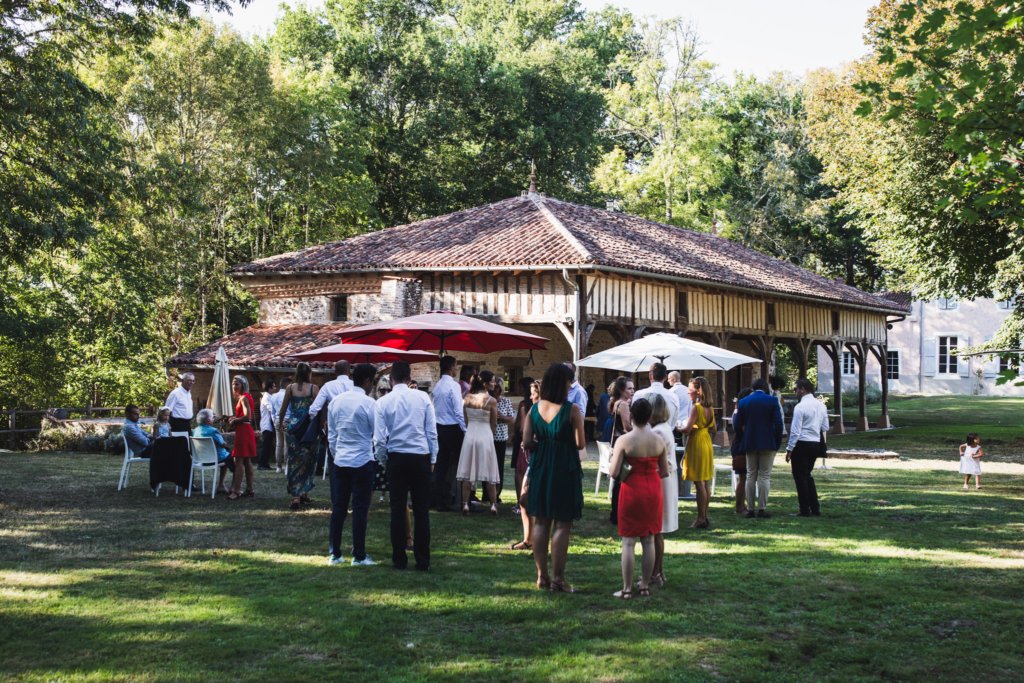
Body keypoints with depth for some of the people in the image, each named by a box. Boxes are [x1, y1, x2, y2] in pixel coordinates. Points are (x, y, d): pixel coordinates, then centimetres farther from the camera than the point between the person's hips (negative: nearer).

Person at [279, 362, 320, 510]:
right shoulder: (313, 388, -4)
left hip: (293, 427, 1)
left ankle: (296, 496, -4)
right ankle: (304, 492, 19)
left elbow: (283, 409, 4)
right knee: (309, 460, 14)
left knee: (294, 461, 4)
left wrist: (280, 423, 20)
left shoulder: (290, 388, 0)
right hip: (309, 427, -1)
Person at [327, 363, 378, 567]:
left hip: (340, 460, 5)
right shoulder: (368, 403, -12)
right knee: (360, 509, 0)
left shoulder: (336, 401, 6)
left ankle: (334, 553, 13)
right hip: (362, 462, -5)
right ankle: (359, 556, 3)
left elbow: (331, 434, 11)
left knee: (338, 507, 9)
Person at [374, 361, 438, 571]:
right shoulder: (422, 398, -2)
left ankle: (399, 559, 10)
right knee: (422, 510, 6)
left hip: (397, 458, 0)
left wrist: (382, 459, 13)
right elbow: (432, 432, -2)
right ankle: (423, 560, 7)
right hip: (421, 458, 0)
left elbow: (379, 438, -4)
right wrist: (432, 458, 8)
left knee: (398, 509, 7)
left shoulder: (383, 402, -4)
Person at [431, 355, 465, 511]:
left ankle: (435, 500, 14)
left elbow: (433, 409, 11)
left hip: (439, 428, 7)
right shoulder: (453, 386, -14)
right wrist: (465, 430, -12)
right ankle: (444, 501, -1)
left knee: (440, 464, 12)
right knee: (452, 465, 0)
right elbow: (458, 410, -17)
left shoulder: (437, 386, 8)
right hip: (453, 428, -7)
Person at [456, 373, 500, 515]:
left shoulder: (467, 398, -1)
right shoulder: (491, 400, -10)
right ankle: (493, 505, 8)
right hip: (485, 435, -3)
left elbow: (465, 419, 7)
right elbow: (494, 424, -1)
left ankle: (465, 504, 5)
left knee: (468, 471, 7)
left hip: (470, 434, 3)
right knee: (488, 471, 5)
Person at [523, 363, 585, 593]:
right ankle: (557, 577, 2)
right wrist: (562, 443, 7)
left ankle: (542, 575, 16)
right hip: (564, 469, -5)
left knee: (540, 522, 13)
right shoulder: (572, 410, -13)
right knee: (562, 524, 2)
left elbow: (527, 441, -1)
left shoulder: (535, 408, 0)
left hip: (540, 468, 5)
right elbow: (579, 444, -13)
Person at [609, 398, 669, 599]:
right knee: (649, 540, 12)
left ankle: (627, 589, 4)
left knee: (629, 541, 2)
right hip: (653, 491, 4)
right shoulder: (659, 440, -2)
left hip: (632, 490, -4)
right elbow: (665, 472, 3)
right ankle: (645, 585, 17)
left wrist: (613, 458, 5)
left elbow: (614, 473, -15)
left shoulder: (624, 440, -14)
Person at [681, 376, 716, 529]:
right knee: (706, 483, 11)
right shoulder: (709, 408, 7)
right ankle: (705, 516, 17)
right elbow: (712, 429, 13)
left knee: (699, 483, -5)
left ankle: (701, 519, -3)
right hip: (707, 443, 8)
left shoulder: (696, 408, -16)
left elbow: (688, 428, -20)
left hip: (696, 444, -8)